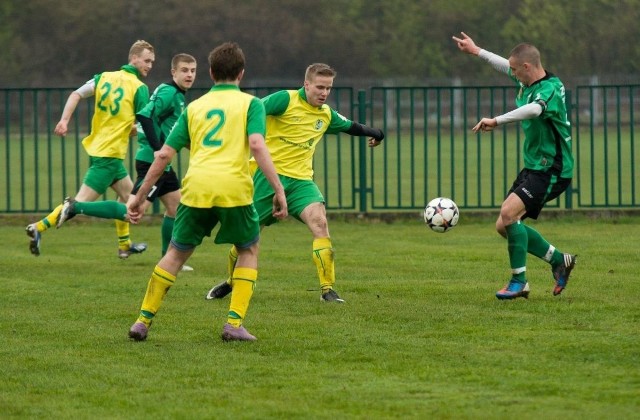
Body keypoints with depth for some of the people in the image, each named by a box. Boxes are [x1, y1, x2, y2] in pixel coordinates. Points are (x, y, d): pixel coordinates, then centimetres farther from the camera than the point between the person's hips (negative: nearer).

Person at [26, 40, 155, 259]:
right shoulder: (139, 88, -12)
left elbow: (76, 94, -1)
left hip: (96, 147, 8)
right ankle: (39, 228, -19)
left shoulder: (105, 77, 8)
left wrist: (64, 120, -6)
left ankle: (124, 245, 32)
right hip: (110, 154, -8)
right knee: (81, 201, -10)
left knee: (127, 193, 24)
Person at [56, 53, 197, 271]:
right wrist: (158, 149, -27)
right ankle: (75, 208, -11)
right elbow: (144, 116, -27)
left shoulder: (178, 95, 15)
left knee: (175, 207, 15)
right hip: (151, 162, -10)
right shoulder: (169, 92, -15)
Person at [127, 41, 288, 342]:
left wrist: (140, 197, 20)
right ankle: (234, 324, 7)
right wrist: (278, 189, -9)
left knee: (176, 253, 18)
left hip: (196, 188, 2)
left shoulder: (194, 107, 21)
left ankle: (143, 320, 15)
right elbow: (257, 145, -7)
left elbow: (164, 154, 16)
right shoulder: (250, 103, 11)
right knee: (249, 250, 19)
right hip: (234, 188, -2)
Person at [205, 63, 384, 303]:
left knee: (319, 222, -21)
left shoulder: (326, 114, 11)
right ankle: (231, 282, 33)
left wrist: (374, 133, 40)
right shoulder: (285, 100, -10)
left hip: (300, 179, 4)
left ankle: (328, 290, -19)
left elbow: (349, 126, 31)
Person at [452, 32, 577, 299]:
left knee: (509, 213, -24)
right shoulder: (528, 81, 7)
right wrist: (476, 51, 39)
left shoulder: (551, 89, -21)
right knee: (504, 226, 6)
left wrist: (497, 121, -52)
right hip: (533, 167, 10)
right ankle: (559, 260, 21)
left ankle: (519, 282, -13)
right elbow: (506, 66, 29)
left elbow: (533, 110, -44)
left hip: (551, 170, -10)